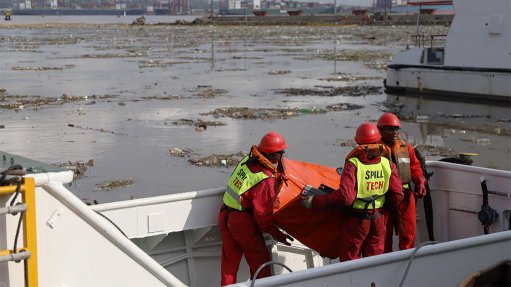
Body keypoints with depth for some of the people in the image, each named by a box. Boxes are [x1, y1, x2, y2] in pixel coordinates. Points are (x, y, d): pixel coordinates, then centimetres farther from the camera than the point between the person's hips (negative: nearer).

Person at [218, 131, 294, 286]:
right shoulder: (266, 180, -24)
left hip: (225, 214, 7)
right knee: (260, 261, 10)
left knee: (229, 261, 17)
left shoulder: (247, 160, -4)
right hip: (243, 221, -7)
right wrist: (277, 234, -8)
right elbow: (264, 214, -20)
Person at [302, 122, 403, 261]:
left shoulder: (353, 164, -20)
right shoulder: (387, 164, -7)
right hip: (378, 219, 4)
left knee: (349, 259, 11)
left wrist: (314, 202, -23)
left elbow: (344, 196, -29)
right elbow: (397, 196, -5)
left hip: (356, 219, -4)